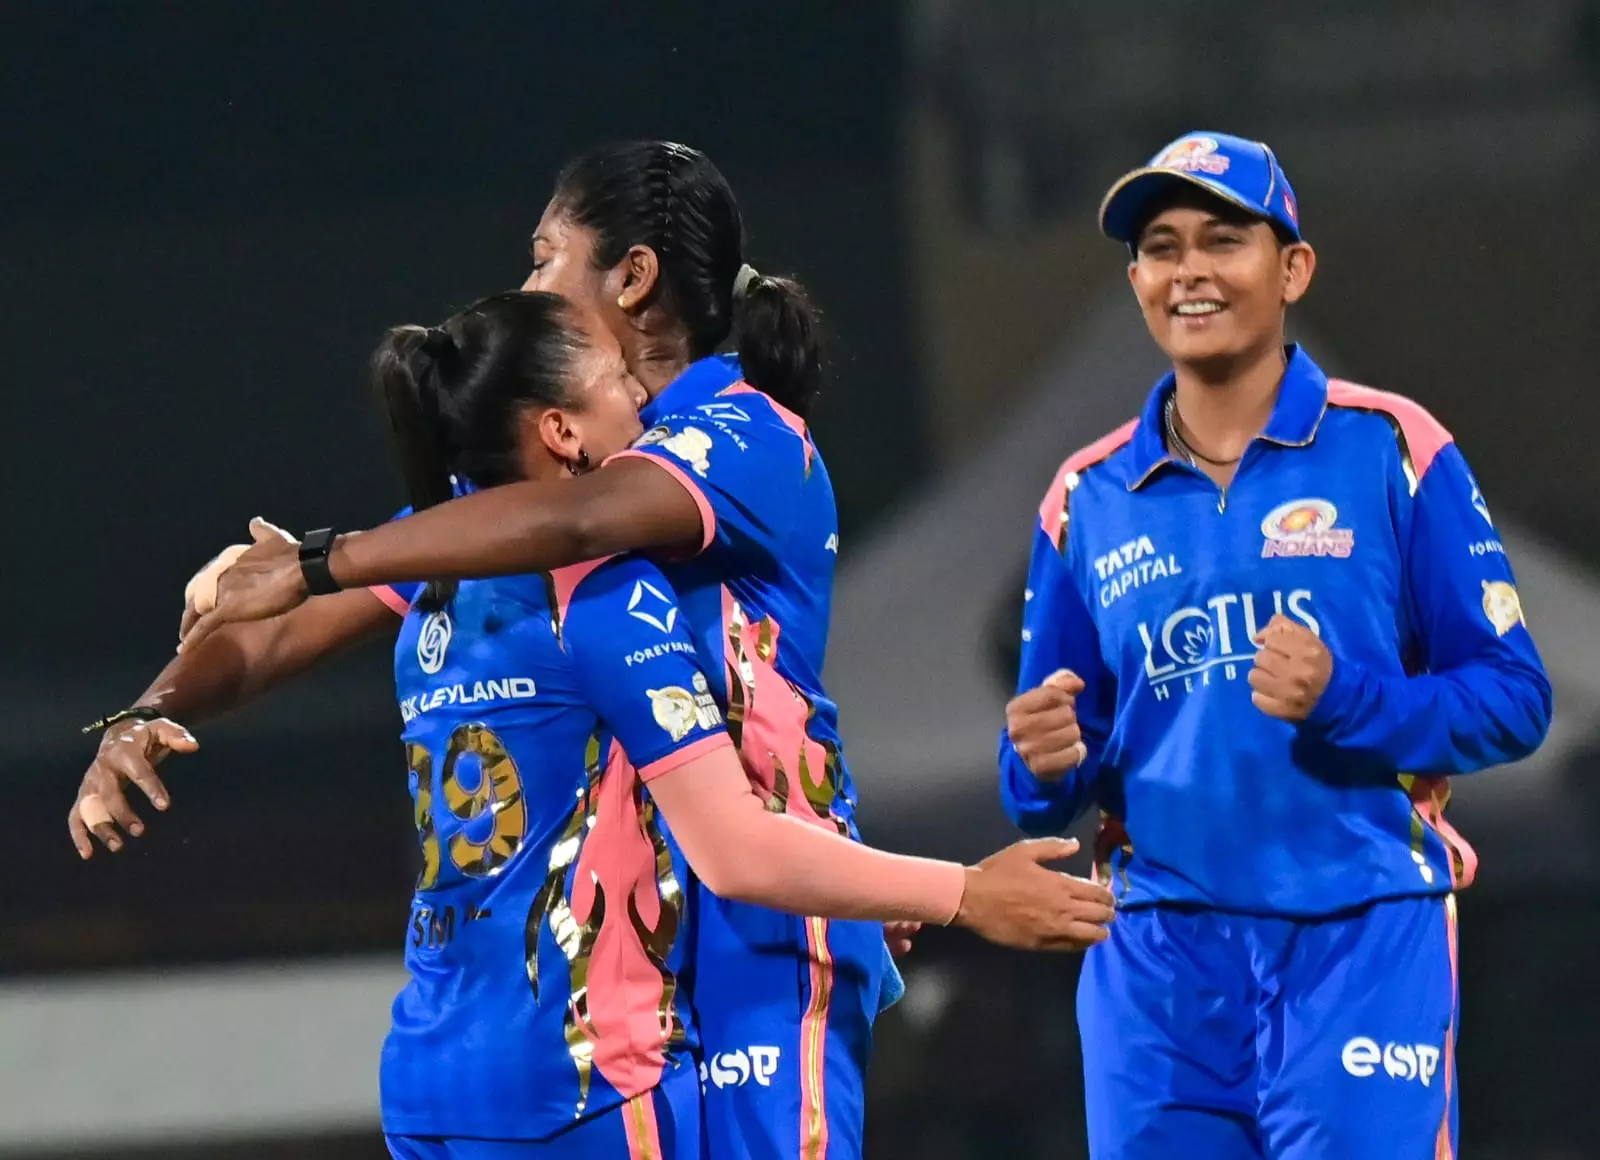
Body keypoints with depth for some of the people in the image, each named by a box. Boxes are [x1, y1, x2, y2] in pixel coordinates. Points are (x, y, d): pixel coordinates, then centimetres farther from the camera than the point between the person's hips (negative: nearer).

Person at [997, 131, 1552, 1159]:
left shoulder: (1392, 452, 2)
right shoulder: (1088, 498, 12)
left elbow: (1513, 698, -1)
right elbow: (1049, 787, 17)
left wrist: (1345, 699, -17)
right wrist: (1047, 764, -7)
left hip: (1360, 950, -3)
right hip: (1159, 959, 4)